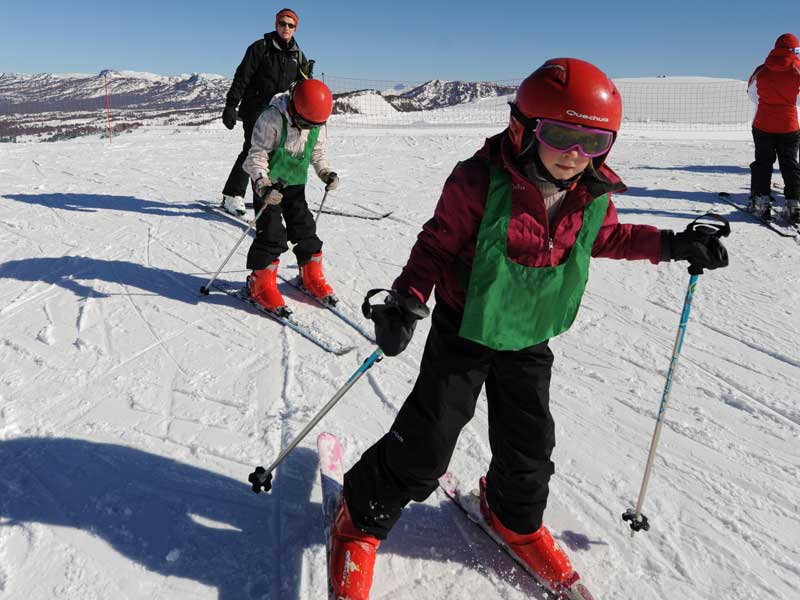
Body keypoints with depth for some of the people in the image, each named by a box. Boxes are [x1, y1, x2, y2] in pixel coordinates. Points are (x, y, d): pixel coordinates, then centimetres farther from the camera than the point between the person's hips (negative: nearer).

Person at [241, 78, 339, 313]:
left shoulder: (317, 123, -5)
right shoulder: (272, 118, -23)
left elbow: (317, 154, 10)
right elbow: (257, 154, -21)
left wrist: (327, 173, -7)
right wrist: (262, 184, -35)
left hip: (296, 182, 5)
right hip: (269, 184, -5)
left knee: (305, 228, 7)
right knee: (271, 233, -9)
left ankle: (311, 277, 23)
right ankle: (261, 283, 4)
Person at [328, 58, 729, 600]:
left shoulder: (593, 194, -6)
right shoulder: (480, 181, -22)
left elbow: (605, 237, 15)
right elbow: (439, 242, -13)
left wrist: (671, 244, 5)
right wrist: (408, 298, -27)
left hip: (531, 340, 5)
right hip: (466, 331, -4)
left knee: (529, 442, 16)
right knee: (426, 443, 0)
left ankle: (515, 515, 48)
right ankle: (363, 517, 26)